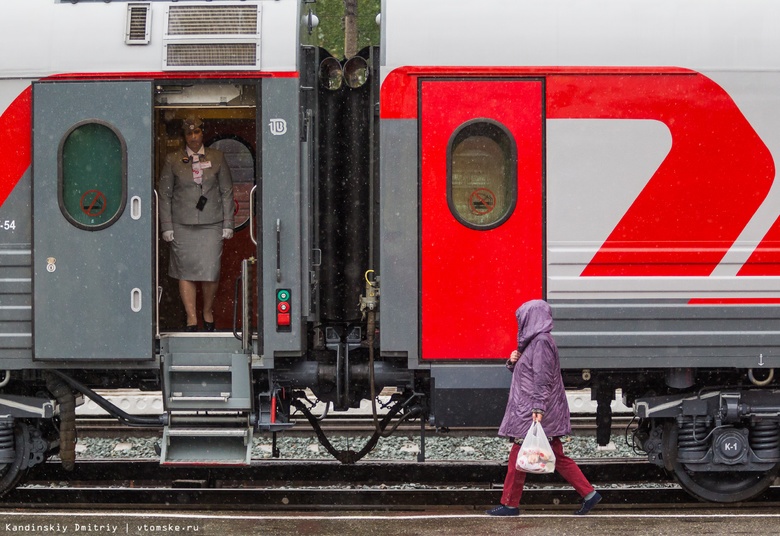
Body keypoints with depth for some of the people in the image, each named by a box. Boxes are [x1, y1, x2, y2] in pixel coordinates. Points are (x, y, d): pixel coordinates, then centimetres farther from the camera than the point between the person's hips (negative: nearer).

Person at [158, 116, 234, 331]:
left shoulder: (217, 158, 7)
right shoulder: (173, 160, 4)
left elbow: (227, 191, 9)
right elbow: (164, 194, 6)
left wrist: (228, 224, 4)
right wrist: (167, 226, 0)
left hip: (211, 225, 0)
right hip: (182, 225, 0)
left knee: (210, 271, -3)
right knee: (185, 271, 0)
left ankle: (208, 311, 19)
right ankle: (191, 318, 9)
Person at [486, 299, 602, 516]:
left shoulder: (541, 342, -14)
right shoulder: (534, 340, 17)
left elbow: (543, 378, -21)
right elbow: (528, 373, 24)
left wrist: (538, 408, -26)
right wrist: (513, 362, 4)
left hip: (534, 411, -10)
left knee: (518, 455, -3)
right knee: (557, 457, 9)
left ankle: (510, 504, 2)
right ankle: (588, 494, 7)